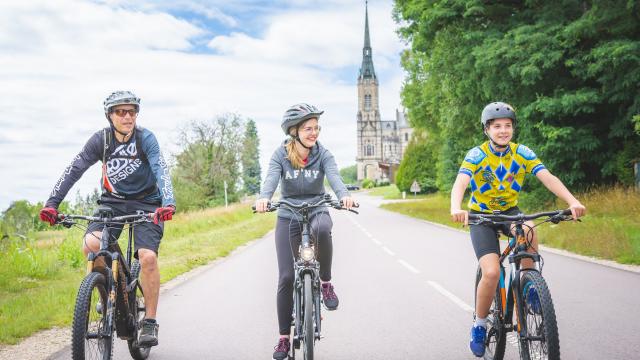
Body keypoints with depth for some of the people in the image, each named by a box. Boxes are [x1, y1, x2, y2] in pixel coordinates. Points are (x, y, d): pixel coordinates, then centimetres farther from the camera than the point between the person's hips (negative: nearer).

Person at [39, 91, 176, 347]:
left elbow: (161, 170, -28)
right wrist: (52, 203, -25)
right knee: (91, 244, -25)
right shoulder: (101, 139, -9)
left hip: (146, 203, -2)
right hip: (112, 202, 2)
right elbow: (74, 170, -13)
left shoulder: (146, 138, -15)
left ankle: (150, 322, -7)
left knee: (148, 257, -21)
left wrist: (168, 203, -46)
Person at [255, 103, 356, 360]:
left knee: (322, 228, -39)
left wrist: (344, 195, -45)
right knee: (286, 278, -5)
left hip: (316, 211, 0)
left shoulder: (323, 155, -5)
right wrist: (263, 198, -46)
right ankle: (284, 338, 8)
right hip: (288, 216, 0)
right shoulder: (281, 155, -6)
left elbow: (334, 176, -22)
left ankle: (326, 283, -16)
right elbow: (271, 178, -23)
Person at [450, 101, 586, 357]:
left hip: (509, 211, 3)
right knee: (492, 272, -22)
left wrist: (573, 202, -39)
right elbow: (460, 184, -33)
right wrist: (456, 209, -54)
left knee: (529, 230, -34)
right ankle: (479, 326, 0)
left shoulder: (522, 153, -9)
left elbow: (548, 178, -21)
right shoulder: (476, 155, -17)